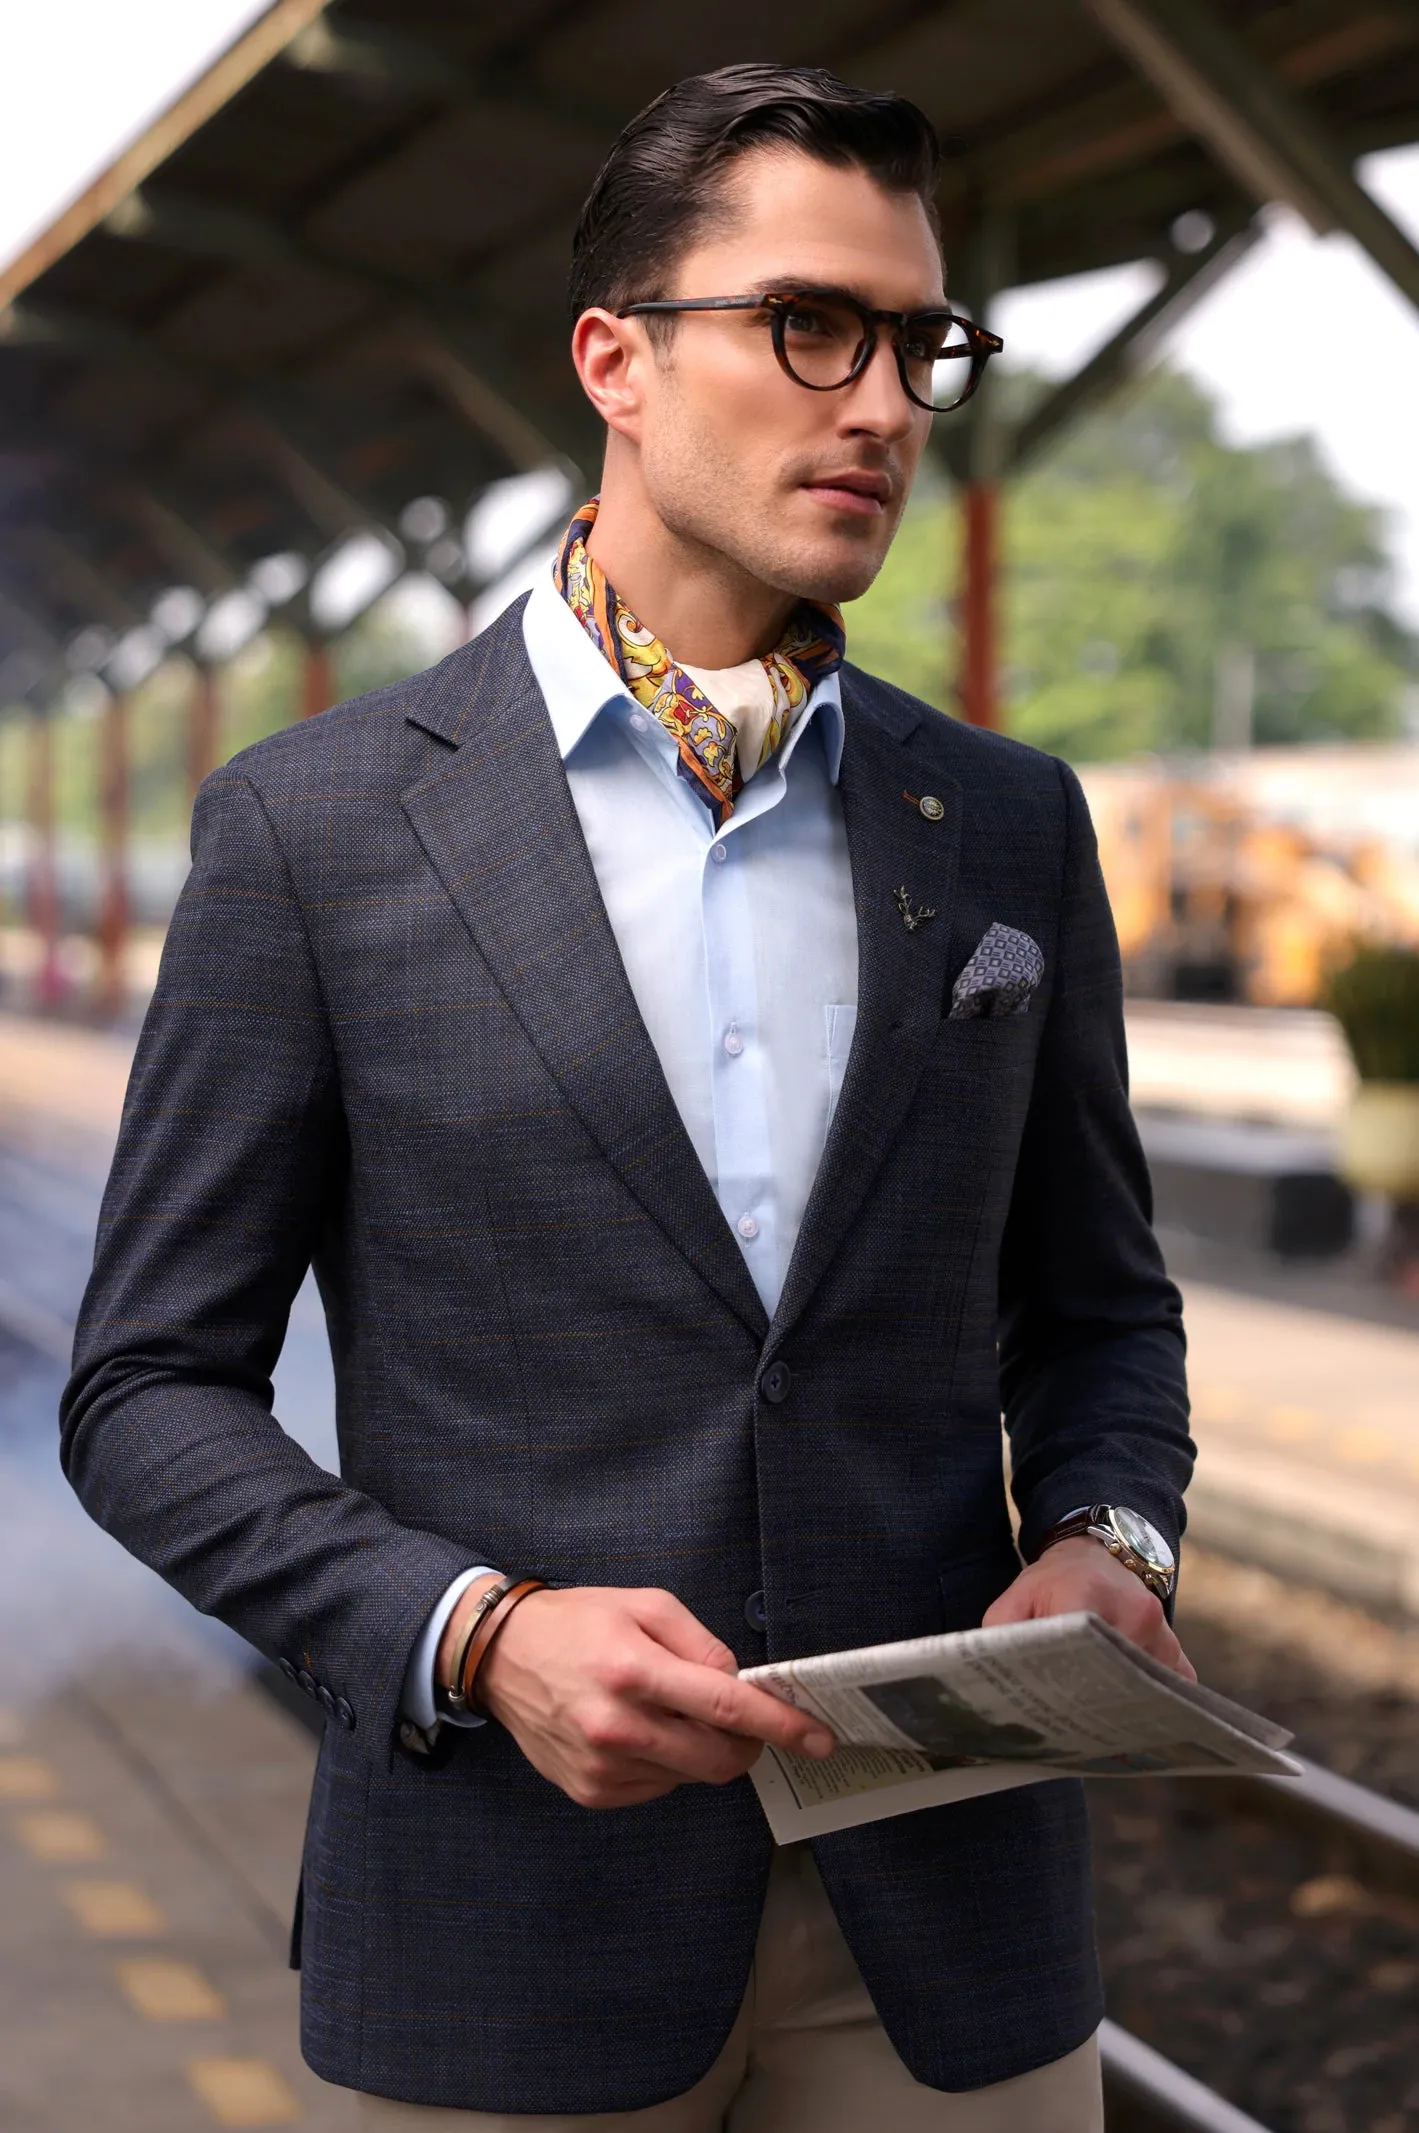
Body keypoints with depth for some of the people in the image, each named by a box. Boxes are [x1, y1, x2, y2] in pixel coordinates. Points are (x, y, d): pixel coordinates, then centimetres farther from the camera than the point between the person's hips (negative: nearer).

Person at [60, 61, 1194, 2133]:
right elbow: (152, 1385, -3)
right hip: (513, 1910, -2)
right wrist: (475, 1635, -17)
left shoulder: (1010, 824, 5)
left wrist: (1105, 1542, -7)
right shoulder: (315, 823, -5)